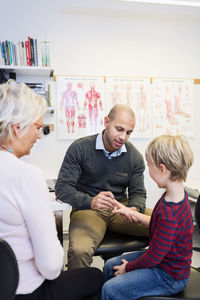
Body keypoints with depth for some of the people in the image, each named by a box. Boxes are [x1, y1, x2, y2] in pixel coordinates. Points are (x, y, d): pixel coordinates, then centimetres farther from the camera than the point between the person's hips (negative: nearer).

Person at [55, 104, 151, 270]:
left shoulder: (135, 156, 2)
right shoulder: (80, 148, -9)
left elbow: (138, 192, 8)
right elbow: (62, 187, -12)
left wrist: (135, 209, -17)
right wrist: (90, 202, -31)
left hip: (121, 209, 4)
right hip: (88, 210, -3)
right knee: (79, 251, -35)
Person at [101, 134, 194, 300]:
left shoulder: (170, 214, -36)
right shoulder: (176, 194, -7)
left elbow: (153, 258, -24)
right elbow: (157, 222, 10)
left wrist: (128, 267, -7)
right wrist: (130, 212, 12)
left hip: (170, 276, -9)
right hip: (162, 257, 9)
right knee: (110, 266, 14)